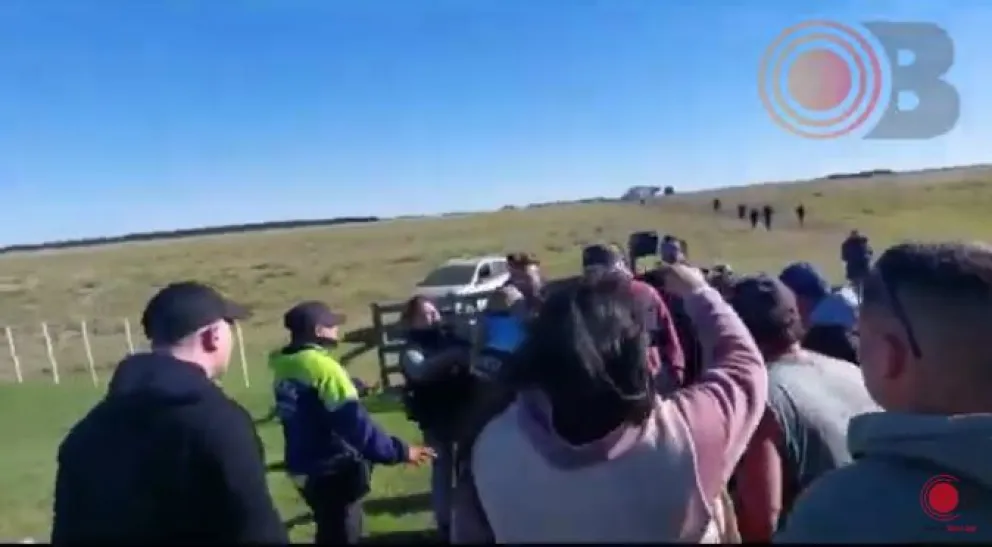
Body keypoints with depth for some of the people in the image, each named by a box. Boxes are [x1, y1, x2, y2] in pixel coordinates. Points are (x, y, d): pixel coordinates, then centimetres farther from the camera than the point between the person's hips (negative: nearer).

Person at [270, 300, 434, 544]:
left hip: (303, 467, 8)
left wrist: (355, 387, 27)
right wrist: (400, 451, -24)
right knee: (343, 534, 10)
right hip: (333, 471, -8)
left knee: (329, 531, 26)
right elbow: (354, 423, -28)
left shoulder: (283, 365, 2)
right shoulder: (323, 366, -23)